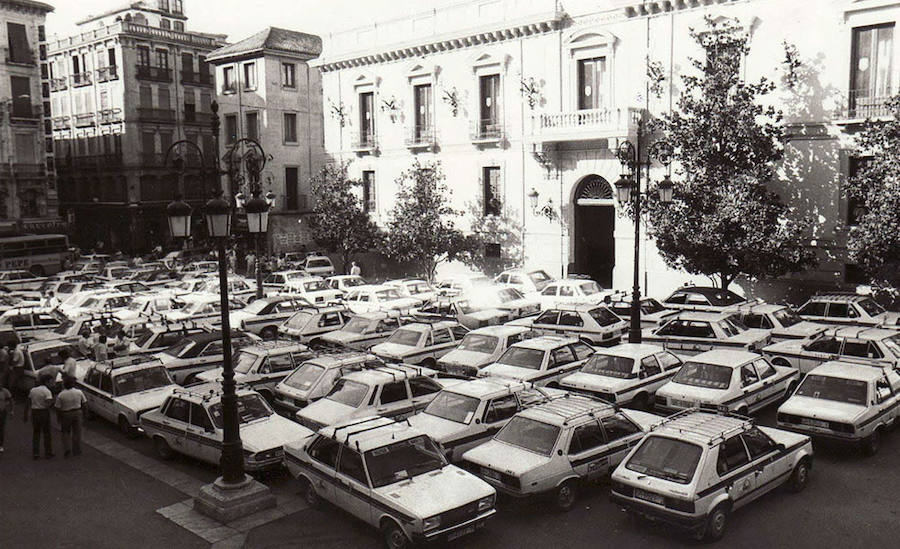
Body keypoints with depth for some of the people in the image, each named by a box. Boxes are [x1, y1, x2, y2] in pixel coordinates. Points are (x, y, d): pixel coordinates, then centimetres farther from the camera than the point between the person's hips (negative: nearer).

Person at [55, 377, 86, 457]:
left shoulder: (61, 395, -14)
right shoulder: (79, 392, -6)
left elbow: (58, 408, -10)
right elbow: (84, 403, 3)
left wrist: (59, 417, 4)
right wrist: (83, 412, 17)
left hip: (65, 415, -2)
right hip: (77, 413, 2)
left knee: (66, 432, 16)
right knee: (76, 432, 11)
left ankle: (68, 449, 3)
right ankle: (76, 451, 19)